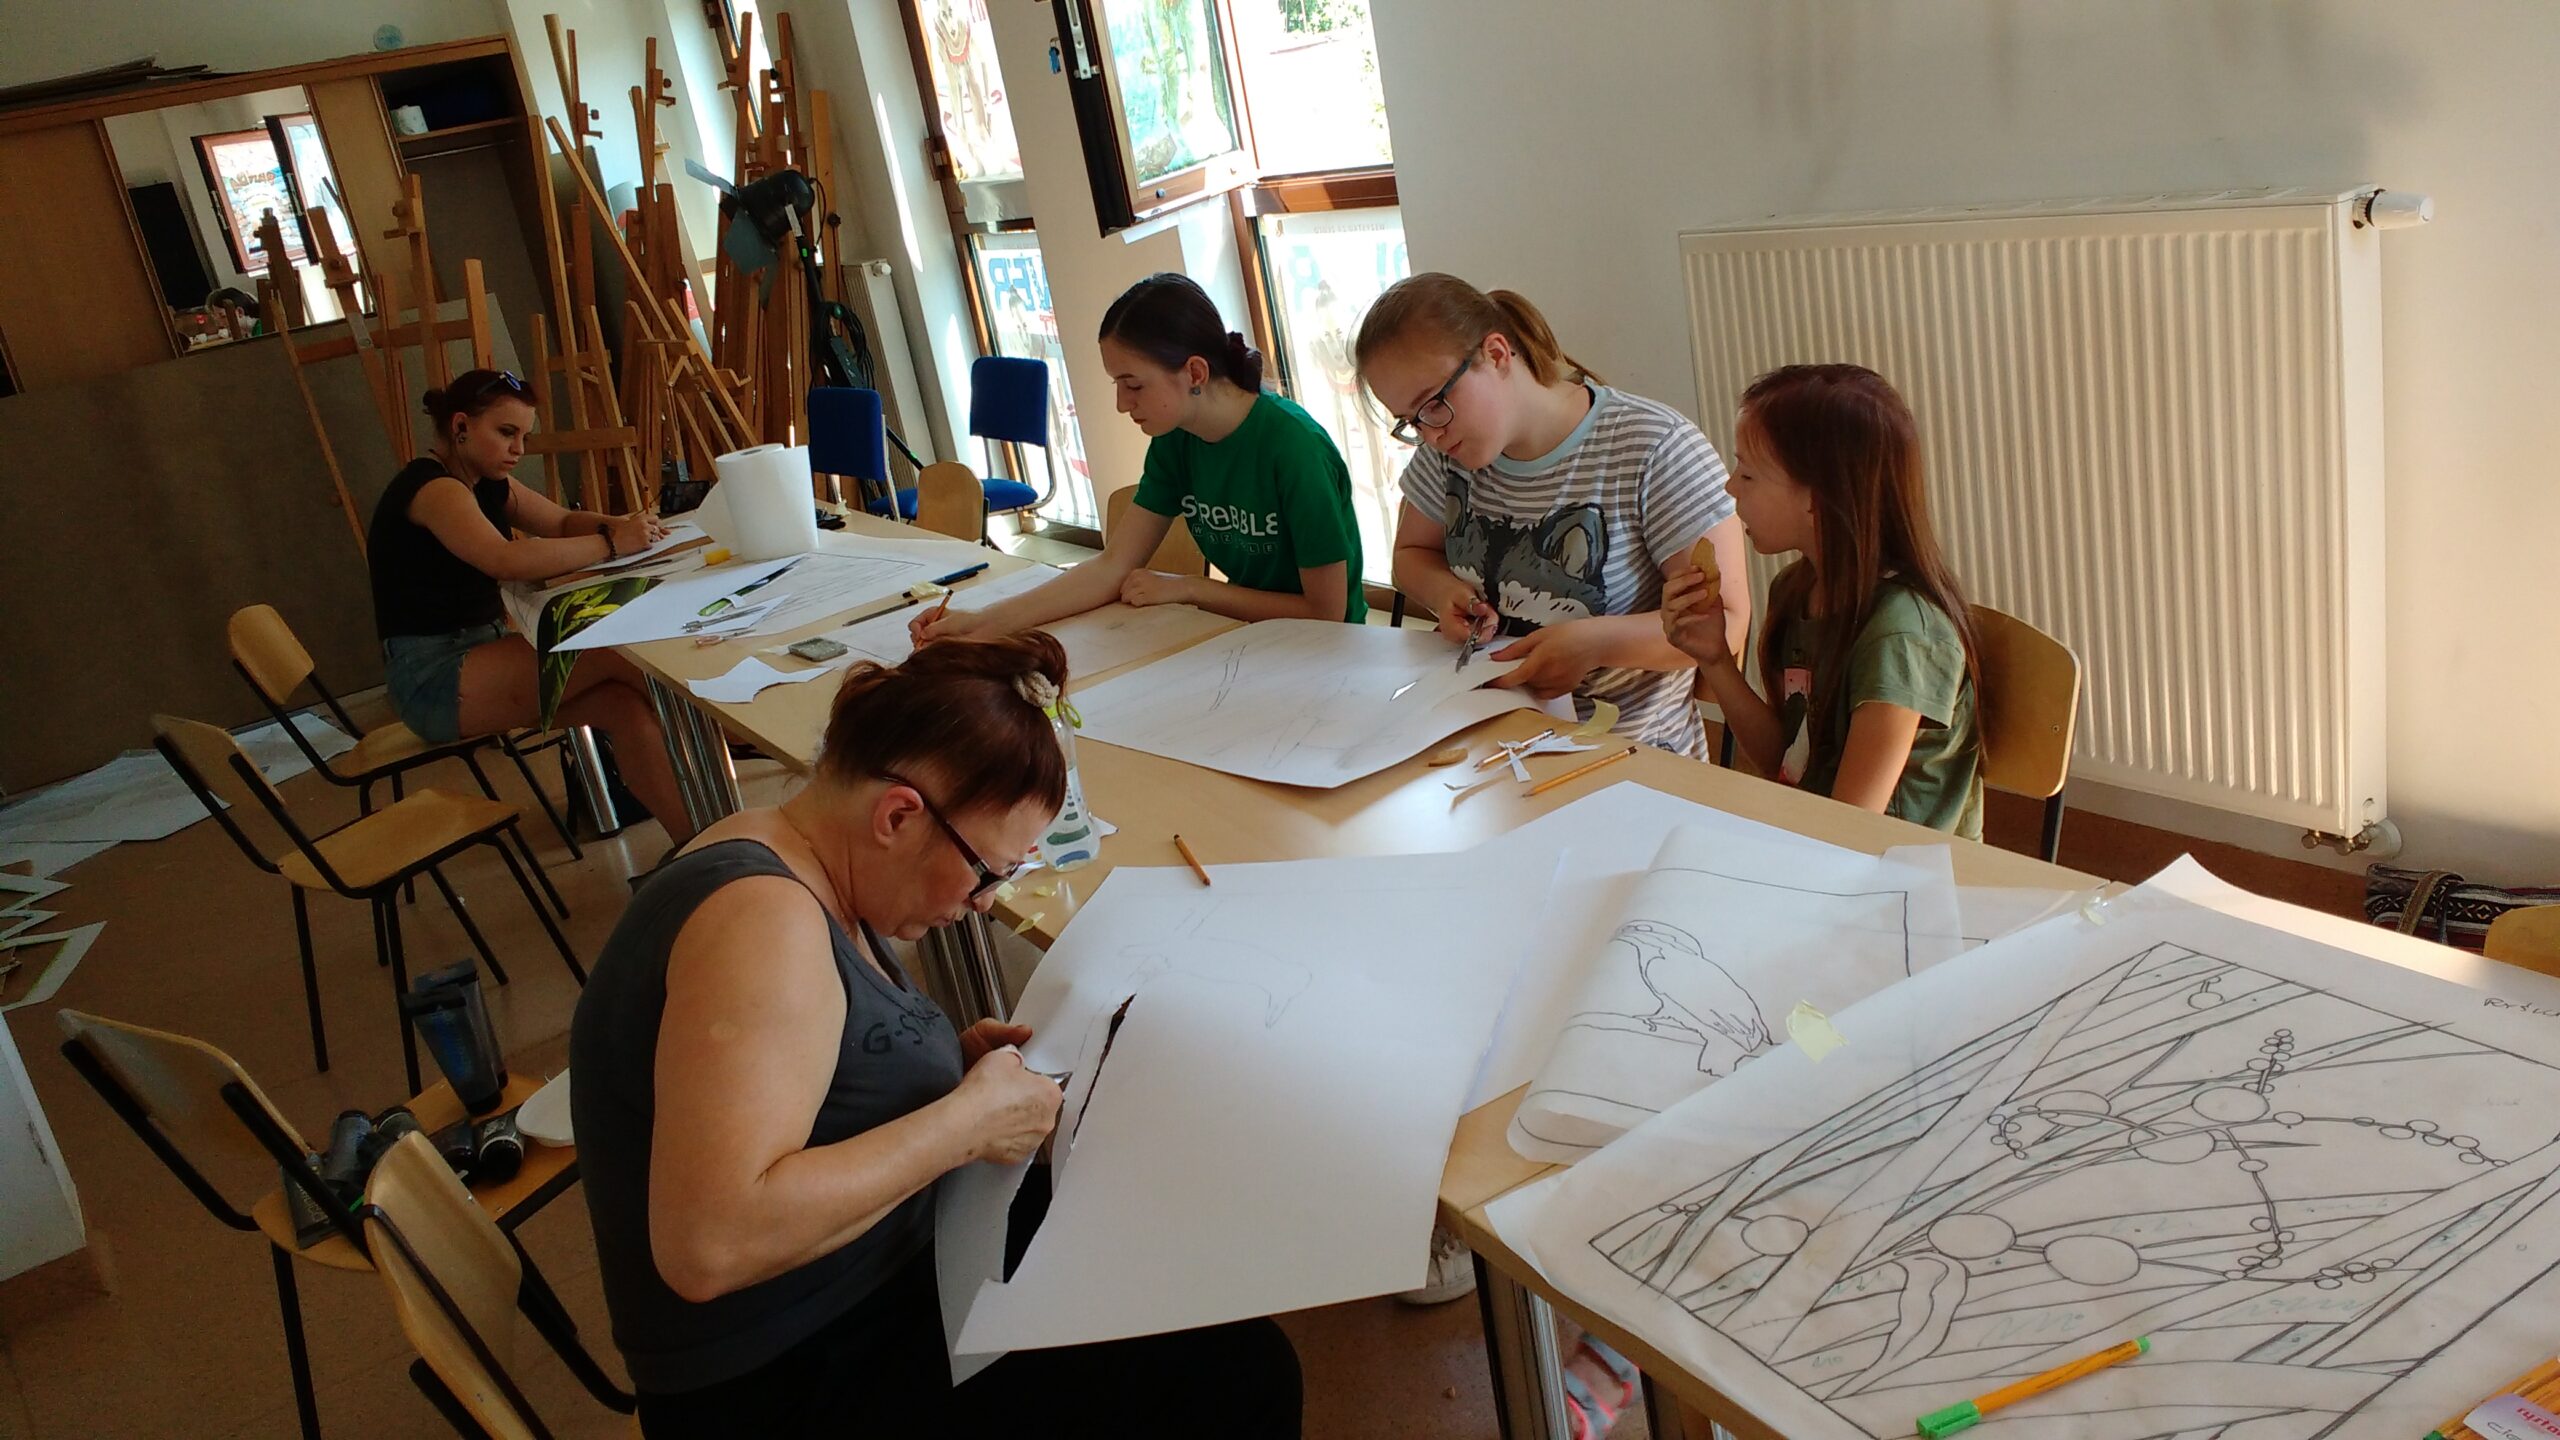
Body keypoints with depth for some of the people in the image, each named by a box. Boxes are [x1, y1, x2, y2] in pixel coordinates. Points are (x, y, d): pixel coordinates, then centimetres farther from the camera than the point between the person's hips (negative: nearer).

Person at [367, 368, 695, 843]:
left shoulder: (488, 483, 13)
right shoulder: (432, 487, -16)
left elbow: (562, 522, 18)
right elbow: (507, 560, -33)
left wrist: (615, 524, -5)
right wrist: (610, 544, -30)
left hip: (479, 652, 9)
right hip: (431, 678, -9)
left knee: (625, 704, -15)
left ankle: (693, 840, -17)